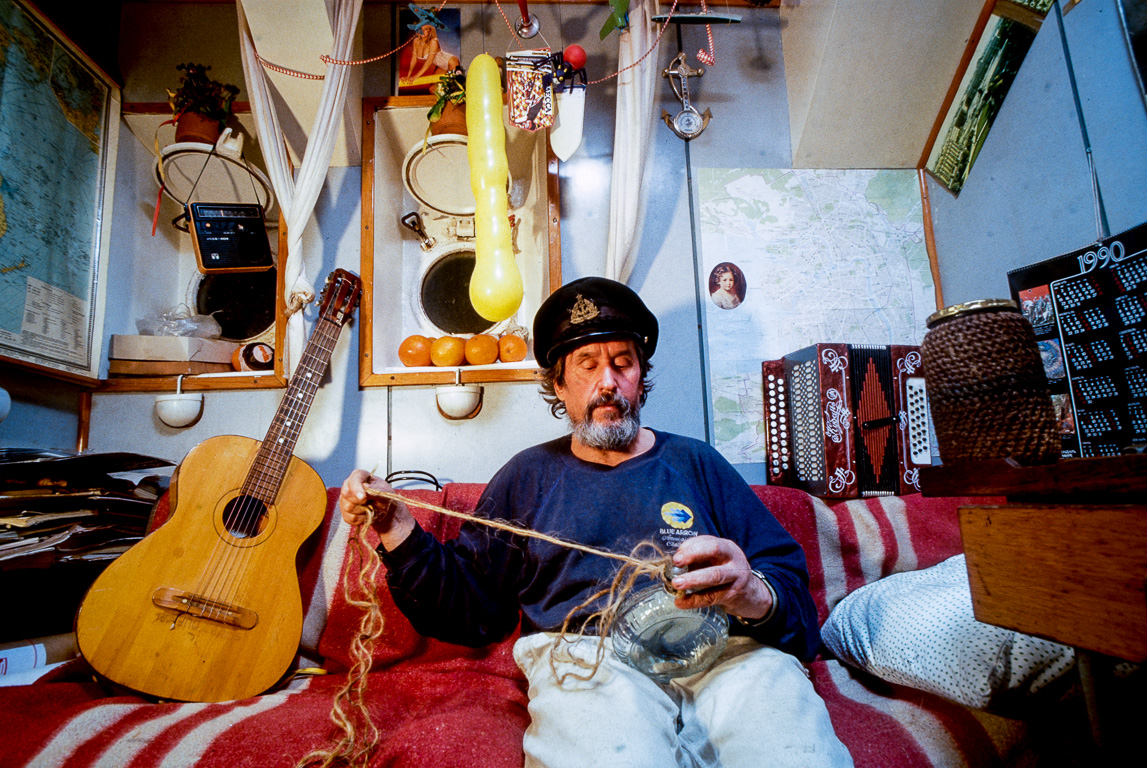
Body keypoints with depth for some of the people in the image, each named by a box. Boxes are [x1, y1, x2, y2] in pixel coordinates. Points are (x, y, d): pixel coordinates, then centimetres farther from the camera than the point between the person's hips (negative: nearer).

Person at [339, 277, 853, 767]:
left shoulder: (695, 463, 17)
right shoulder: (529, 476, 17)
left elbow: (792, 589, 10)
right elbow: (469, 606, 13)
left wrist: (753, 594, -15)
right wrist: (396, 530, 0)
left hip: (723, 652, 2)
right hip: (585, 652, -1)